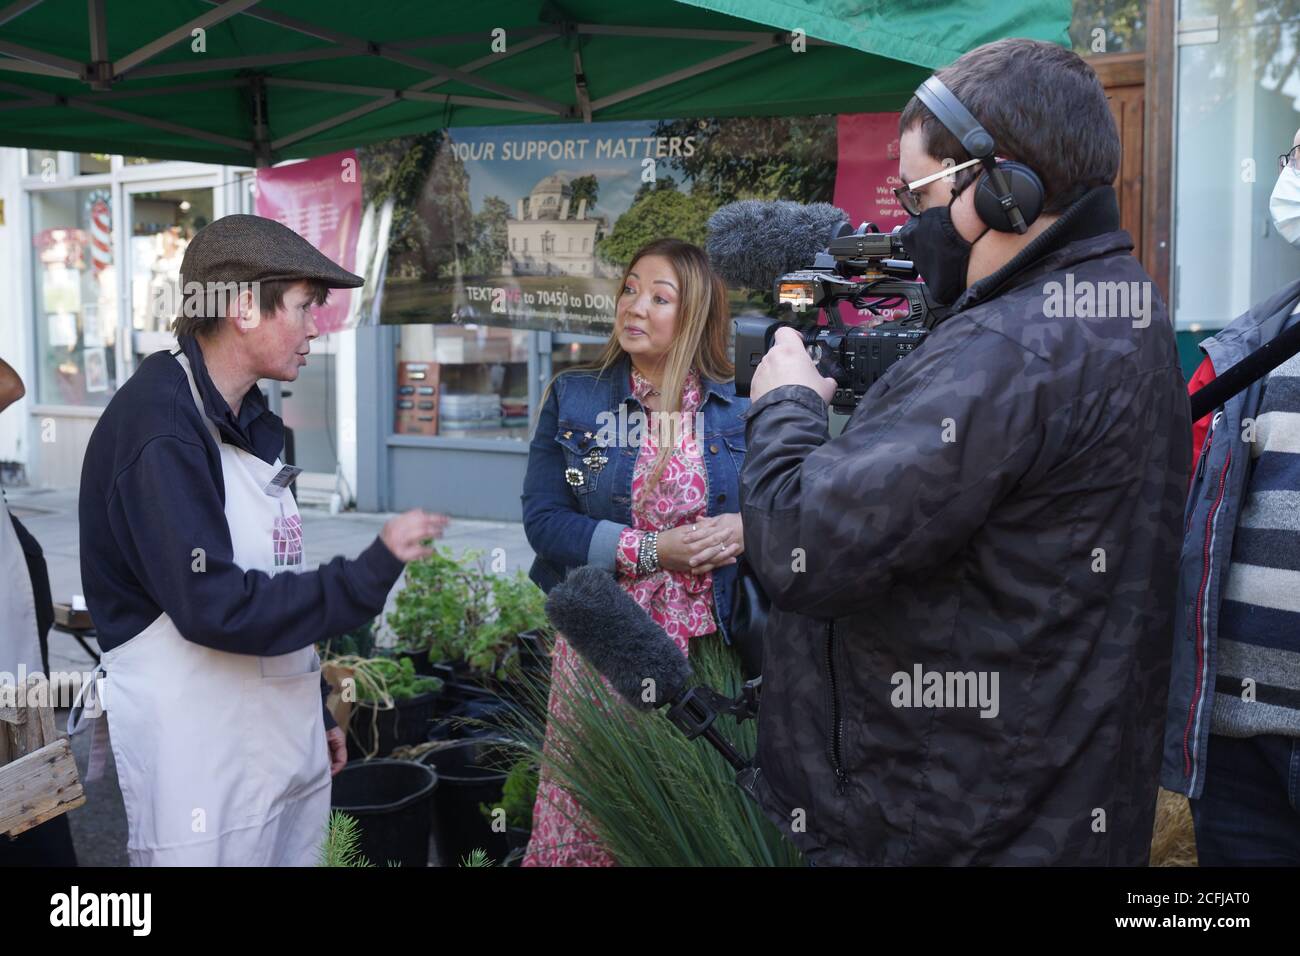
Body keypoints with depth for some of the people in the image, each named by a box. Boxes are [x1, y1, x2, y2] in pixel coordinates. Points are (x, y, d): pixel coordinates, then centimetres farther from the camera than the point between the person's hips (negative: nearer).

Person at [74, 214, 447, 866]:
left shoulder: (251, 420, 10)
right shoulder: (160, 429, -18)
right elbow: (215, 608, -24)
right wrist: (372, 571, -19)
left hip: (283, 736, 8)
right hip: (200, 757, -8)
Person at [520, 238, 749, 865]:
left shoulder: (741, 409, 2)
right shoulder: (573, 398, 1)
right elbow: (543, 518, -6)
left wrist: (748, 529, -16)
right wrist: (650, 551, -16)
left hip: (709, 647, 1)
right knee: (585, 819, 5)